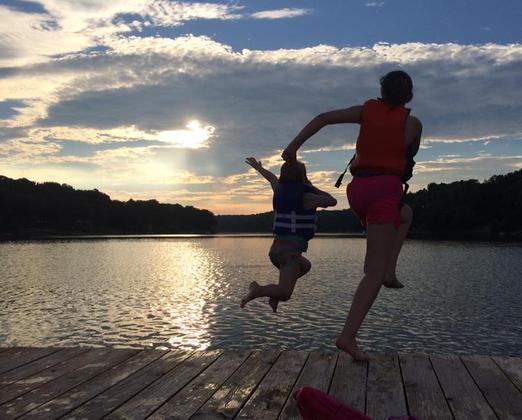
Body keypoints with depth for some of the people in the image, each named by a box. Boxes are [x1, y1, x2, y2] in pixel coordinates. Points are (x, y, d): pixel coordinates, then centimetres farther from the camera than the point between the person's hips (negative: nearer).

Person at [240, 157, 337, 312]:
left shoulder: (280, 189, 9)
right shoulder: (305, 197, -9)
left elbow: (271, 177, 30)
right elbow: (332, 201, 1)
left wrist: (258, 167, 50)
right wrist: (311, 187, 9)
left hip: (276, 247, 8)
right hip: (289, 250, -8)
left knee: (305, 265, 33)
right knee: (285, 293, -17)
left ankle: (276, 293, 20)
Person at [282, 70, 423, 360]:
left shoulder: (367, 110, 13)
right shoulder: (413, 123, 7)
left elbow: (324, 118, 2)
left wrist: (294, 145, 1)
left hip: (357, 187, 5)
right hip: (385, 188, -5)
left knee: (405, 214, 34)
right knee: (374, 271, -3)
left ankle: (389, 271, 21)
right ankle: (348, 336, -10)